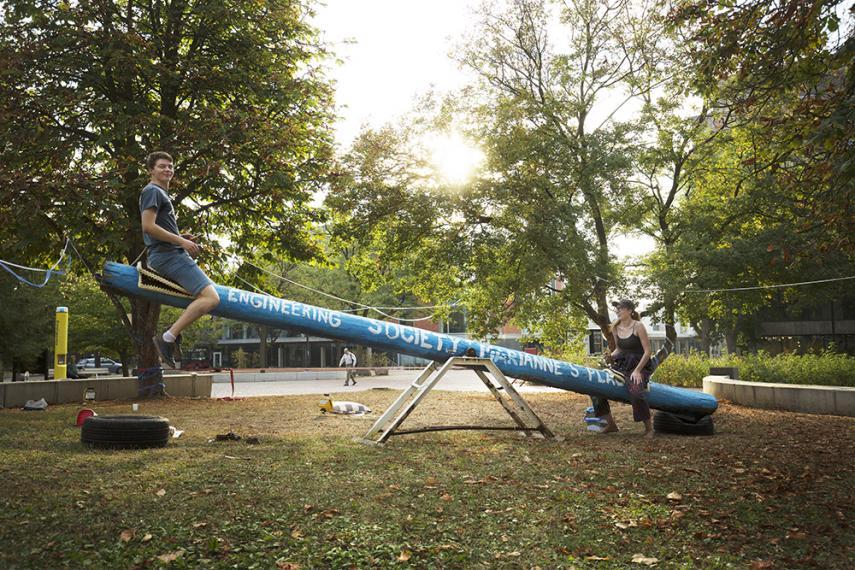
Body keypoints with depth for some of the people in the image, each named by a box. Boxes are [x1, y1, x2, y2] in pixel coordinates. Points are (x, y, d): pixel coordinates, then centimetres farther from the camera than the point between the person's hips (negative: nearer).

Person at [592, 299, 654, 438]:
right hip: (621, 365, 7)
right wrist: (610, 356, -2)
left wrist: (637, 371, -19)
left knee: (636, 391, -34)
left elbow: (647, 352, -13)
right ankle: (611, 424, 13)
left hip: (639, 366, -7)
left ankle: (649, 428, -13)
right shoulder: (616, 327, 7)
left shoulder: (638, 326, -11)